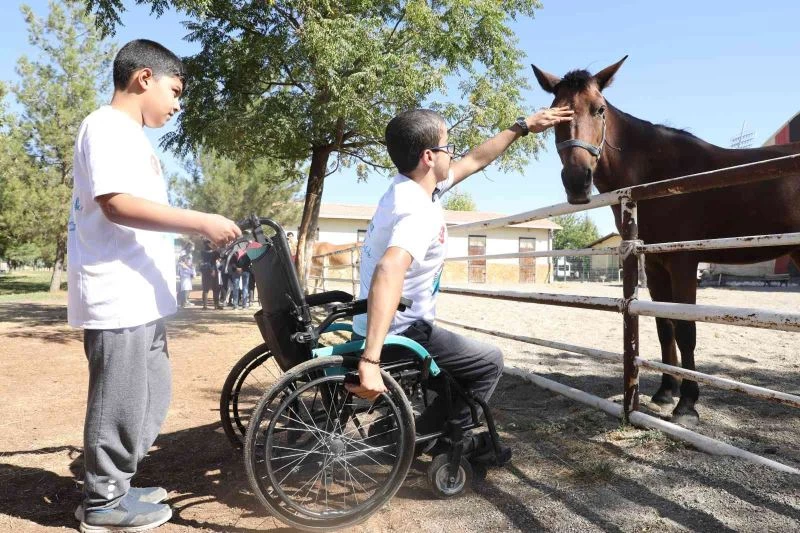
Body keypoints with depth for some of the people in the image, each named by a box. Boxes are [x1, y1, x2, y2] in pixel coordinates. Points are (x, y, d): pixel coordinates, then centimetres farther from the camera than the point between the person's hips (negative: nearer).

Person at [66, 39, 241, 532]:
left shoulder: (129, 136, 21)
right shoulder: (109, 126, -9)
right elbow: (116, 203, -22)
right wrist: (202, 222, -24)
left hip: (140, 297, 10)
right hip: (118, 297, -10)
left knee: (152, 394, 18)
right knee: (121, 401, 1)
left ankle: (117, 484, 31)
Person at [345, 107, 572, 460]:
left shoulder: (408, 187, 2)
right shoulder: (421, 213, -28)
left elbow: (476, 160, 14)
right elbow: (388, 271, -47)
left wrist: (523, 126, 20)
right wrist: (370, 360, -54)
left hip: (384, 327, 9)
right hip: (401, 333, -9)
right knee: (489, 362, 8)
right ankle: (423, 435, 11)